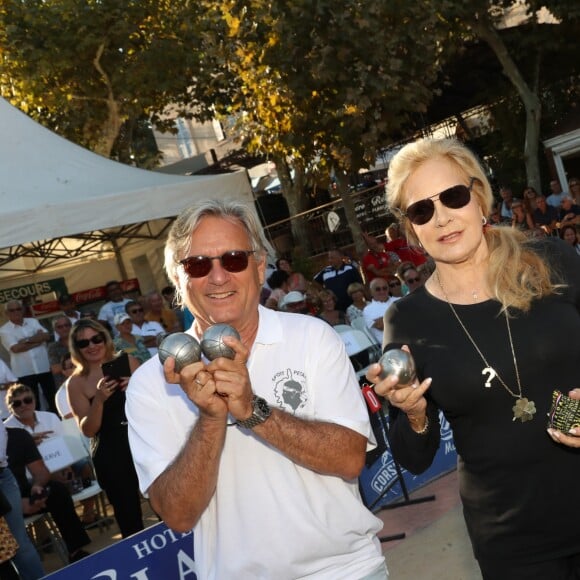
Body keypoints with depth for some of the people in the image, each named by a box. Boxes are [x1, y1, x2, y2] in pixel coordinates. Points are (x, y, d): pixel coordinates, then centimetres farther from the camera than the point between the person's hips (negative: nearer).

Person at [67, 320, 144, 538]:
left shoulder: (128, 362, 2)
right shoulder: (76, 383, -1)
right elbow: (87, 430, -5)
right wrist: (99, 399, -20)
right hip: (110, 455, -1)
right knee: (129, 517, 6)